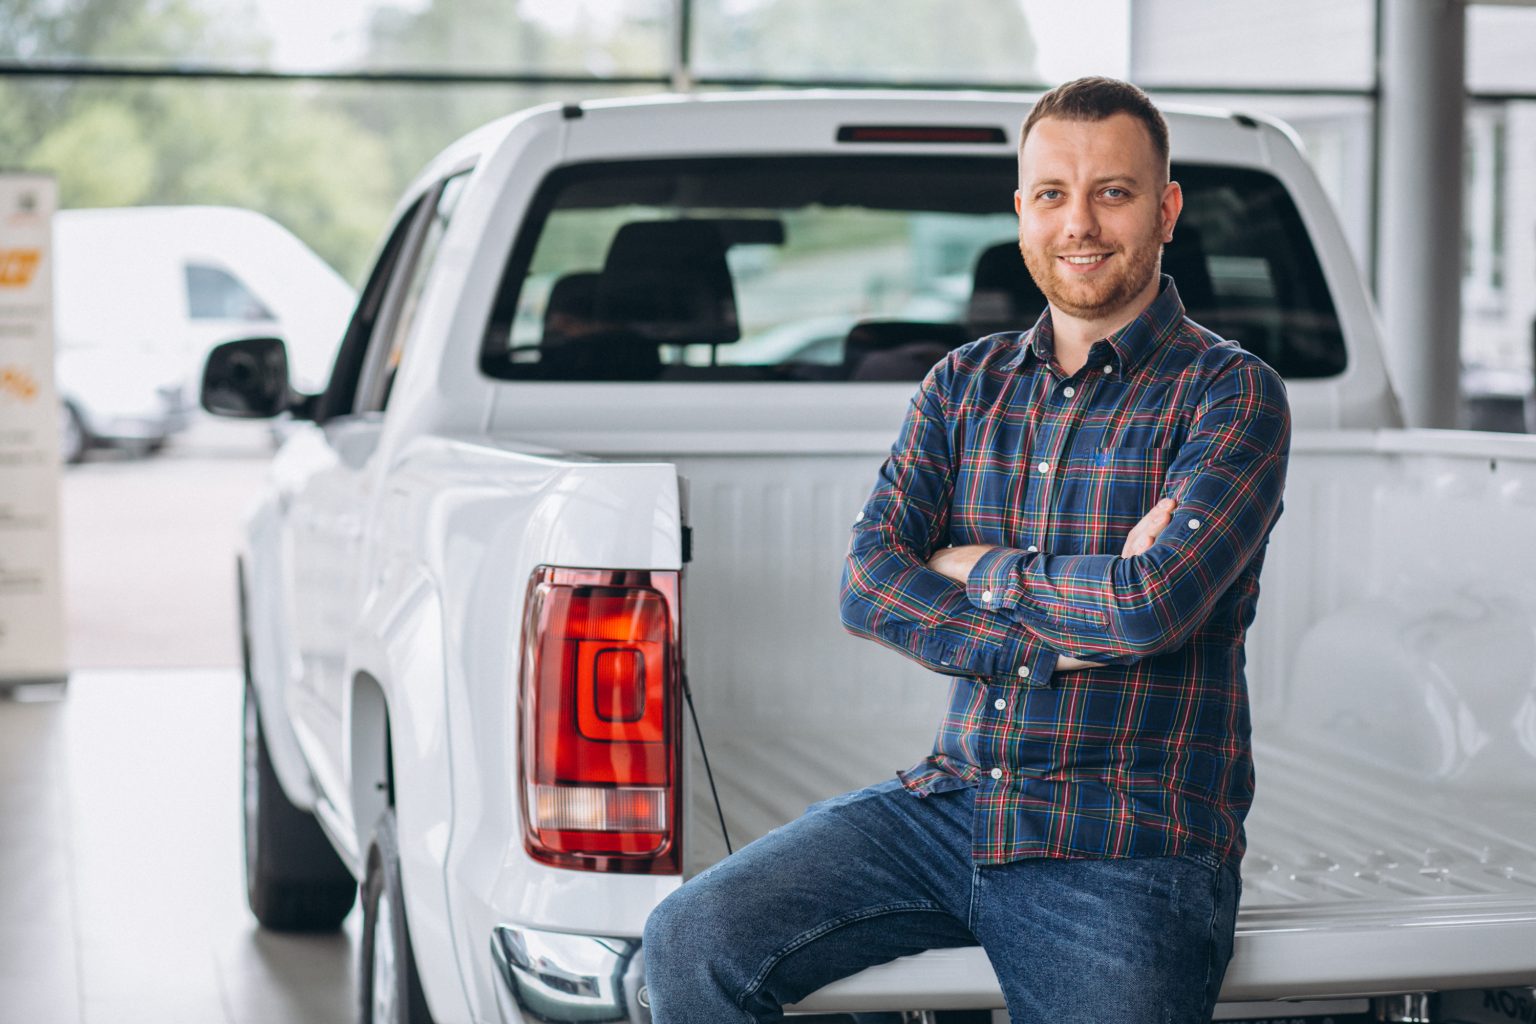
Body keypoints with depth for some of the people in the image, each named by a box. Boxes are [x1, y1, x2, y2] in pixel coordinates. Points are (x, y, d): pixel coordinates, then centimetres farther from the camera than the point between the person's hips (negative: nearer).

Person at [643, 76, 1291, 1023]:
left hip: (1129, 846, -4)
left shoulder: (1231, 395, -2)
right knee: (691, 945, -15)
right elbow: (868, 581, 0)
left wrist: (982, 571, -3)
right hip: (954, 798, 4)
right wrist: (1057, 645, -12)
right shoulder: (966, 384, 14)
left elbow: (1151, 605, -18)